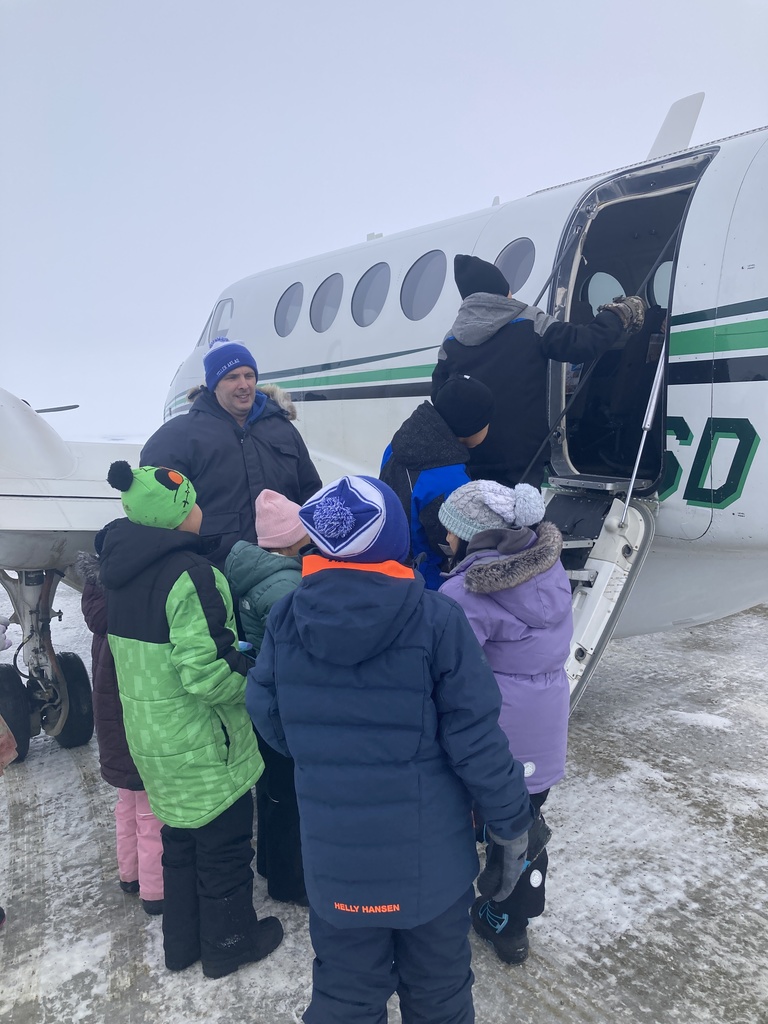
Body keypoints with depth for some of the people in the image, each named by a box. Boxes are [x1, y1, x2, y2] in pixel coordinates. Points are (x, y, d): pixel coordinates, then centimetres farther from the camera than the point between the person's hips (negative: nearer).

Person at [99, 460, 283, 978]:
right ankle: (228, 943, 33)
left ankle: (181, 940, 41)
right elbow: (207, 672, -30)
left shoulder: (123, 572, 2)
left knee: (182, 838, 25)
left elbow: (142, 656, 10)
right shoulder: (192, 575, -26)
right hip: (204, 745, -8)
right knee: (225, 845, 14)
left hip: (152, 737, 8)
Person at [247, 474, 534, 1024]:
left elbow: (267, 716, 0)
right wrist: (513, 820, -2)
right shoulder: (437, 620, -21)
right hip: (430, 855, -2)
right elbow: (476, 740, -17)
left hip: (335, 859, 2)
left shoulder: (285, 620, -12)